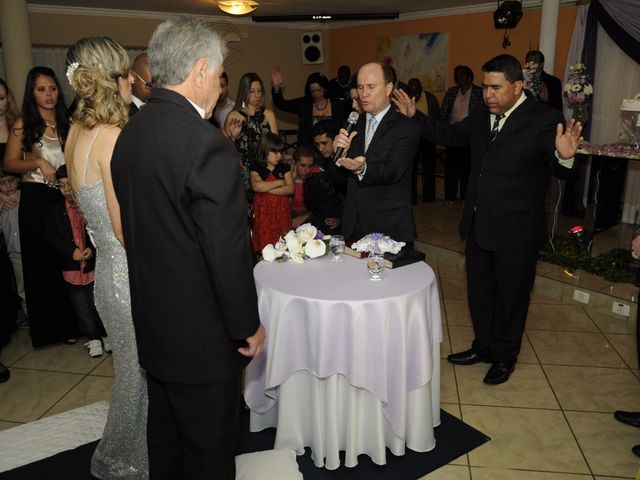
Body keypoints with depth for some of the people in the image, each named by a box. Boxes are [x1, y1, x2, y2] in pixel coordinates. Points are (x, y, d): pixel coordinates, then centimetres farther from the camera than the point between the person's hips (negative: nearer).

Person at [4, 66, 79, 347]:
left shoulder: (67, 123, 9)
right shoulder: (23, 125, -1)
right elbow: (9, 164, -3)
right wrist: (38, 162, -17)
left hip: (65, 197, 3)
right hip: (36, 199, -3)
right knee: (42, 262, 6)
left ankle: (70, 323, 20)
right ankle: (49, 326, 19)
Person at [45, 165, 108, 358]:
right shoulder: (56, 212, 3)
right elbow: (51, 238, 0)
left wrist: (93, 249, -19)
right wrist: (71, 252, -13)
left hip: (94, 266, -3)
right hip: (72, 268, 3)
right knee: (82, 308, 11)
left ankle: (105, 335, 25)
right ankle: (93, 338, 26)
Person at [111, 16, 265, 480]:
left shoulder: (131, 132, 1)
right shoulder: (207, 145, -24)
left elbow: (143, 228, 7)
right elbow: (228, 251, -23)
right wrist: (248, 325, -9)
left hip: (154, 326, 8)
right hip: (203, 336, -8)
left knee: (166, 436, 25)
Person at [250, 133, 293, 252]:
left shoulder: (284, 168, 10)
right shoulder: (256, 168, 3)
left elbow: (291, 189, -3)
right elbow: (256, 186, -17)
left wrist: (266, 188, -9)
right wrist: (280, 182, -7)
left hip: (281, 213, 2)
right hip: (263, 214, -2)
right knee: (265, 247, -6)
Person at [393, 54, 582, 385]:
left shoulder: (545, 119, -14)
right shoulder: (481, 116, 4)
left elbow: (558, 171, -18)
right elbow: (450, 136, 16)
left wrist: (564, 157, -41)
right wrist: (415, 118, 7)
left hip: (516, 231, -6)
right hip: (478, 226, 6)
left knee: (511, 295, 13)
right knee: (479, 291, 20)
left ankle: (504, 356, 34)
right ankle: (483, 346, 41)